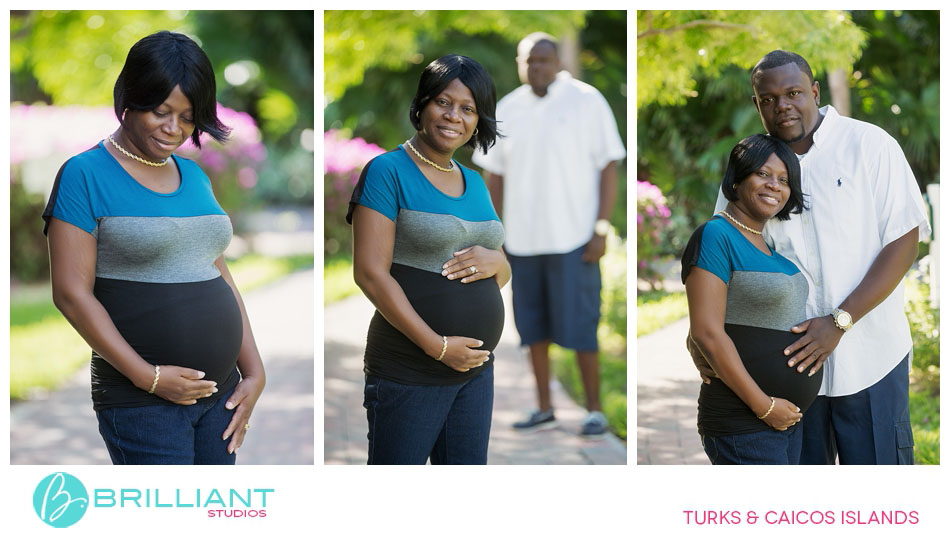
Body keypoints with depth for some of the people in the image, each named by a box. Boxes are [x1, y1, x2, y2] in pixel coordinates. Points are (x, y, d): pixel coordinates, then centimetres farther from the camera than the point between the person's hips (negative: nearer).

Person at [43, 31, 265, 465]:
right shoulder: (86, 175, -7)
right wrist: (149, 377, -14)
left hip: (220, 394, 6)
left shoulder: (195, 177, 13)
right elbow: (72, 294, -11)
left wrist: (254, 372, 7)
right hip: (141, 403, -6)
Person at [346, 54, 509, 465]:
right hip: (408, 375, -7)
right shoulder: (388, 172, -7)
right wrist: (438, 346, -18)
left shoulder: (475, 183, 14)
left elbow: (504, 273, 20)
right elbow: (370, 273, -15)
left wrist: (494, 262, -6)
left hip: (476, 368, 7)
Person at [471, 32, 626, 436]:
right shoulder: (507, 110, 10)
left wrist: (602, 229, -10)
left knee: (579, 327, -4)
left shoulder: (586, 101, -2)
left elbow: (608, 167, -4)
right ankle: (544, 409, 18)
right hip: (522, 239, 4)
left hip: (572, 237, -4)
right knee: (534, 327, 9)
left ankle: (595, 411, 6)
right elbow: (495, 175, 15)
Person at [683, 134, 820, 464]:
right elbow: (707, 333, -18)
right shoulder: (716, 235, -11)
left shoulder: (768, 243, 14)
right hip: (744, 425, -9)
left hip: (786, 418, 9)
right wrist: (764, 406, -16)